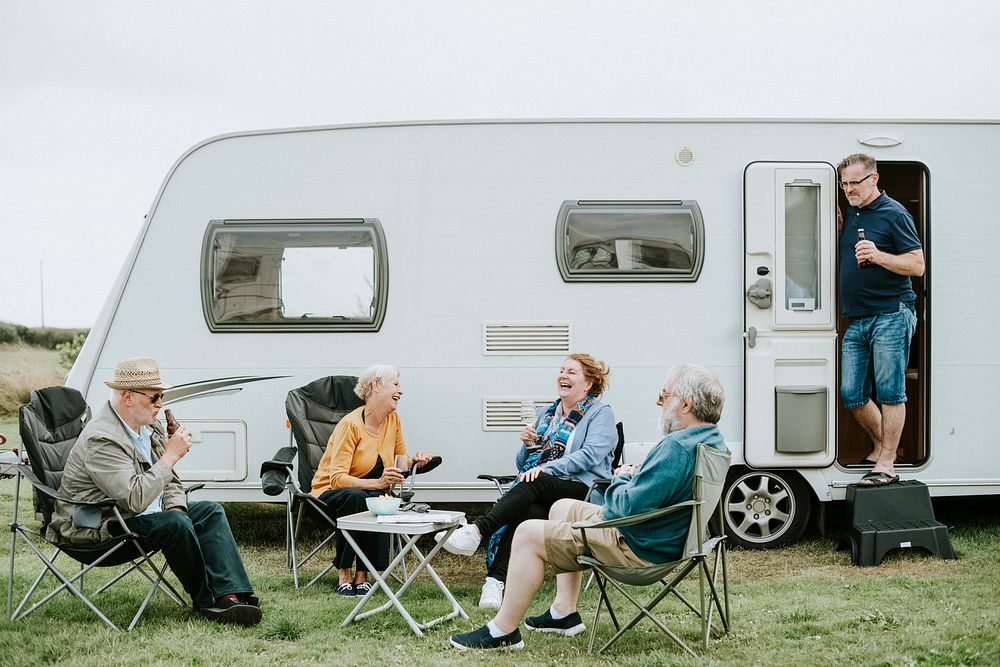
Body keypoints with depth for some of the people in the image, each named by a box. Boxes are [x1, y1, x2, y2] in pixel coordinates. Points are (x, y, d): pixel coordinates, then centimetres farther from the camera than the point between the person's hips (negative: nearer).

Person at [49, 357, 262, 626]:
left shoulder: (149, 427, 6)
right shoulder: (101, 440, -24)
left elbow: (170, 482, 15)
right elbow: (136, 499, -33)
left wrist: (175, 507, -7)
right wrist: (171, 455, -26)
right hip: (98, 528, -10)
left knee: (210, 511, -2)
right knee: (175, 524, -29)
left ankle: (230, 595, -17)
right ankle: (206, 601, -10)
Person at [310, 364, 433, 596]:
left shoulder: (393, 420, 2)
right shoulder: (351, 425, -19)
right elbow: (337, 478, -26)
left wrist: (414, 460, -7)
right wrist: (377, 483, -40)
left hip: (373, 493, 4)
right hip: (330, 494, -4)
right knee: (354, 497, -39)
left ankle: (362, 575, -26)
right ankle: (345, 573, -29)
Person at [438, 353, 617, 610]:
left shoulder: (600, 413, 8)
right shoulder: (546, 414, 26)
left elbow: (591, 454, -11)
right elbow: (523, 465, 26)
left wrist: (547, 468, -22)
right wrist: (528, 445, 3)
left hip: (583, 490, -4)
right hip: (542, 498, 5)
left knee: (534, 483, -35)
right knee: (525, 511, -32)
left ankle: (477, 530, -49)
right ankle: (495, 581, -46)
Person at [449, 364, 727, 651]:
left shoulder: (678, 447, -28)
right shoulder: (713, 439, 5)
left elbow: (629, 507, -30)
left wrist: (622, 479, -9)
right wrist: (637, 476, 4)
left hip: (640, 548, -11)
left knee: (529, 534, -5)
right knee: (562, 508, 26)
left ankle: (503, 631, 4)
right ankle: (564, 612, 25)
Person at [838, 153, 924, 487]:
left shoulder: (893, 213, -4)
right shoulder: (849, 215, 17)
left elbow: (917, 265, -7)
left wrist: (879, 256, -21)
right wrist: (837, 229, 8)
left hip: (890, 317, -7)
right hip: (856, 321, 8)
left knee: (889, 393, -5)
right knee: (851, 395, 7)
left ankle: (886, 464, -2)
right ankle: (881, 447, 26)